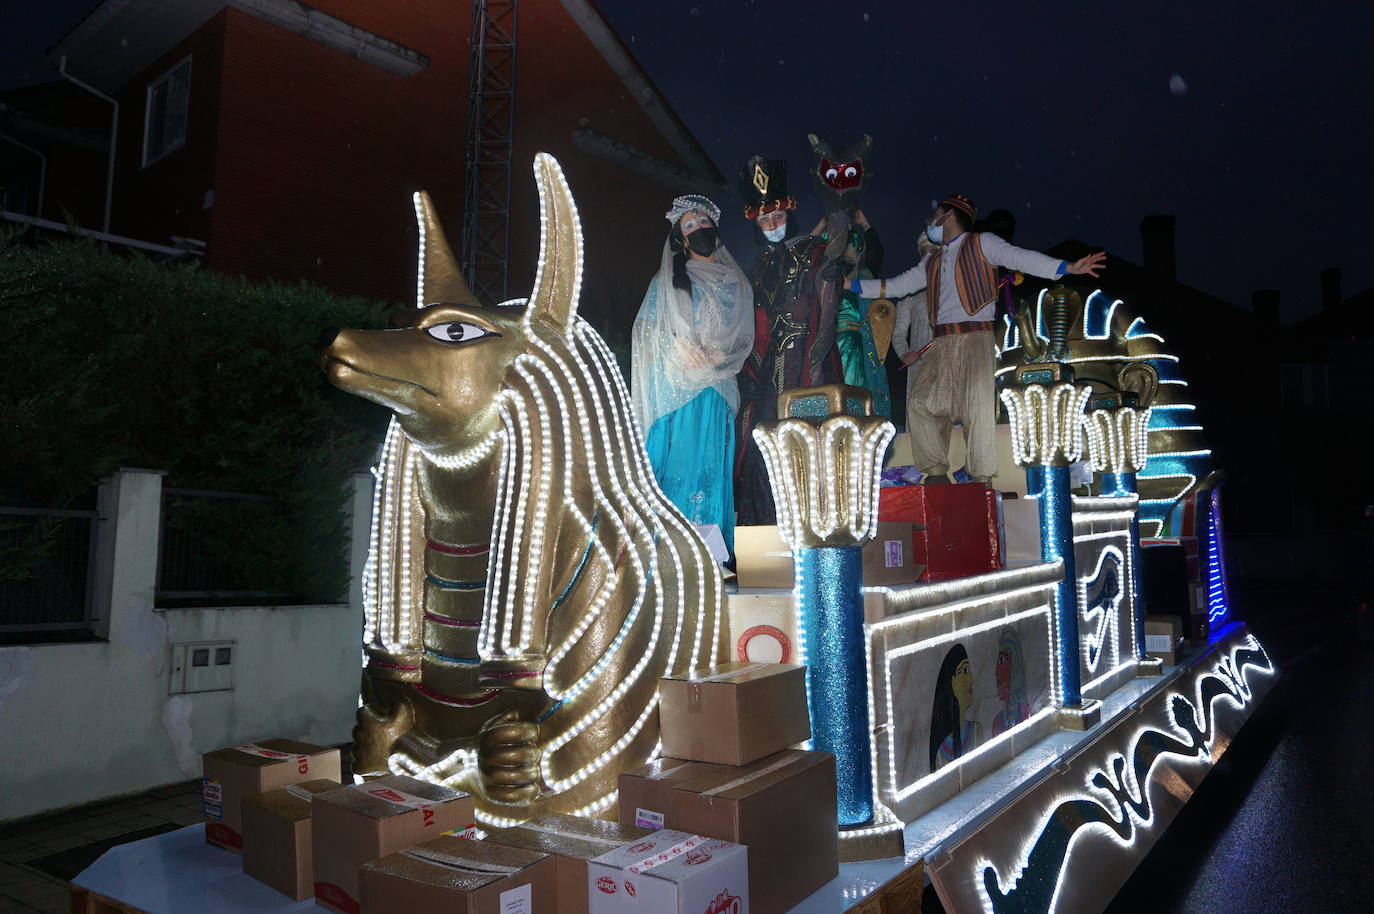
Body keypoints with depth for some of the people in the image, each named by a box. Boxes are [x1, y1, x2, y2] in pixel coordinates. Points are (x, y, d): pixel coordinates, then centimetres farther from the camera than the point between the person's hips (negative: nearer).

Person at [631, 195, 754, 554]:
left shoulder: (735, 283, 17)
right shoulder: (668, 280, 12)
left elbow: (745, 336, 12)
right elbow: (645, 329, 4)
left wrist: (716, 356, -8)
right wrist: (680, 347, -13)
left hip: (716, 386, 2)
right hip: (676, 385, -2)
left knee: (711, 464, -2)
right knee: (674, 460, -9)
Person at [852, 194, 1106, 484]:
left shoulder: (981, 243, 9)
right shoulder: (932, 262, 27)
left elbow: (1020, 258, -3)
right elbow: (896, 286, 30)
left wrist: (1069, 267, -17)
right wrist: (850, 284, 26)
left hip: (977, 339, -6)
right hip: (942, 345, 6)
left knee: (979, 405, -15)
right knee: (920, 403, -6)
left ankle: (982, 479, -11)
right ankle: (937, 473, 0)